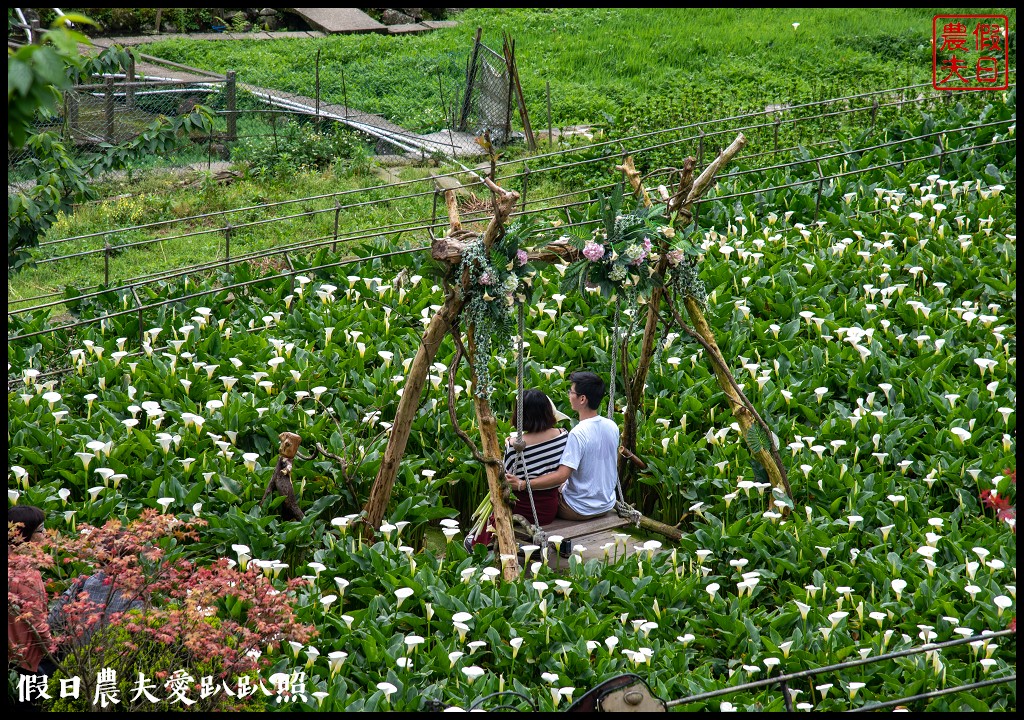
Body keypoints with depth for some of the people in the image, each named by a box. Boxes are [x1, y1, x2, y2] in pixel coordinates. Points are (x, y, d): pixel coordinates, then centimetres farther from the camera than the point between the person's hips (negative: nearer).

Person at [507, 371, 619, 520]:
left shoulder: (578, 434, -26)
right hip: (608, 505, 7)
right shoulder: (612, 427, -3)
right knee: (563, 485, 30)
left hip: (581, 510, -7)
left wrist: (521, 485, -33)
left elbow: (561, 476, -32)